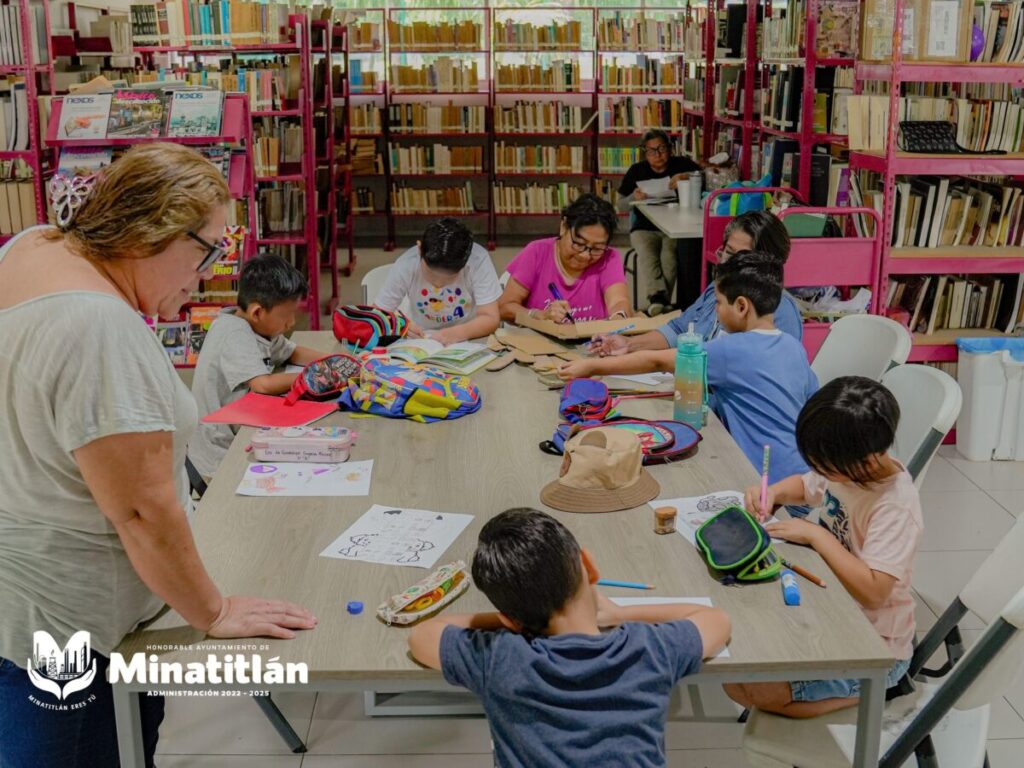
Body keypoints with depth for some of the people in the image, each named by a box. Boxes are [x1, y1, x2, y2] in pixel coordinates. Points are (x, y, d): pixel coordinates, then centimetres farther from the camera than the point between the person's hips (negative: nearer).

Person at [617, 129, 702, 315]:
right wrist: (634, 197, -10)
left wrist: (686, 177, -21)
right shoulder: (637, 171, 13)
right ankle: (659, 297, -50)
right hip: (645, 229, 1)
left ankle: (654, 302, -37)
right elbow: (621, 206, 12)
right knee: (646, 254, -32)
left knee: (669, 256, -32)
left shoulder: (681, 164, 9)